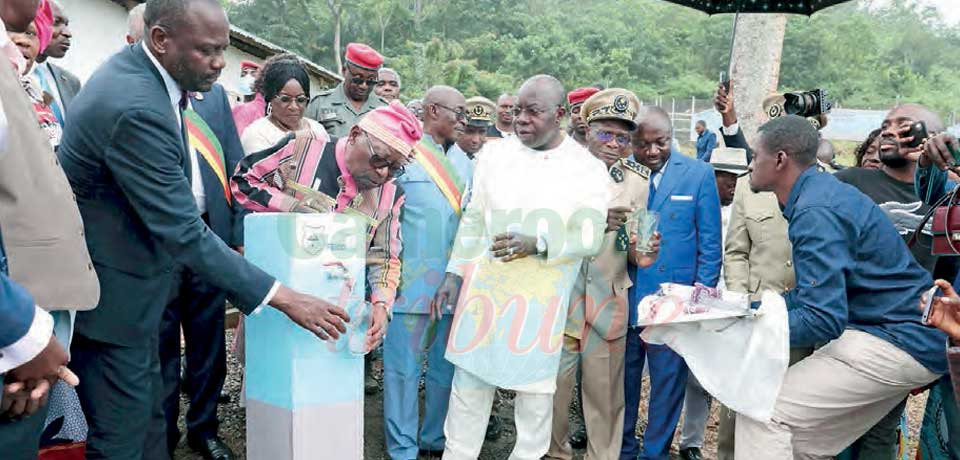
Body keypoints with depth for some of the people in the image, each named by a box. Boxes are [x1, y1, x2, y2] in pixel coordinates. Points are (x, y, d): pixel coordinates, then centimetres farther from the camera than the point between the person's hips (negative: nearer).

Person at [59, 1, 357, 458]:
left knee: (147, 418, 18)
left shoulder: (135, 71, 2)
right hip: (111, 295, -9)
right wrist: (283, 297, -26)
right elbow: (183, 233, -28)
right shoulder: (137, 108, -29)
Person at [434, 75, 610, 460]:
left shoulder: (588, 169, -4)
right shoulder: (494, 154, 4)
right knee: (471, 377, 9)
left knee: (535, 384, 9)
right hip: (486, 287, 2)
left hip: (544, 297, -2)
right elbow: (474, 220, 8)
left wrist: (537, 244, -25)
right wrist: (453, 275, 5)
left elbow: (589, 238, -10)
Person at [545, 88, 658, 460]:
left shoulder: (638, 179, 7)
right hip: (559, 293, -1)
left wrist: (641, 255, -12)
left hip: (609, 300, 2)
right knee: (554, 384, 4)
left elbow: (633, 247, 11)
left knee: (605, 391, 6)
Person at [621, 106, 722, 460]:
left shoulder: (698, 174, -1)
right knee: (623, 378, 14)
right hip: (623, 298, 1)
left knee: (667, 381, 9)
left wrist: (702, 294, -4)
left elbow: (710, 242, 0)